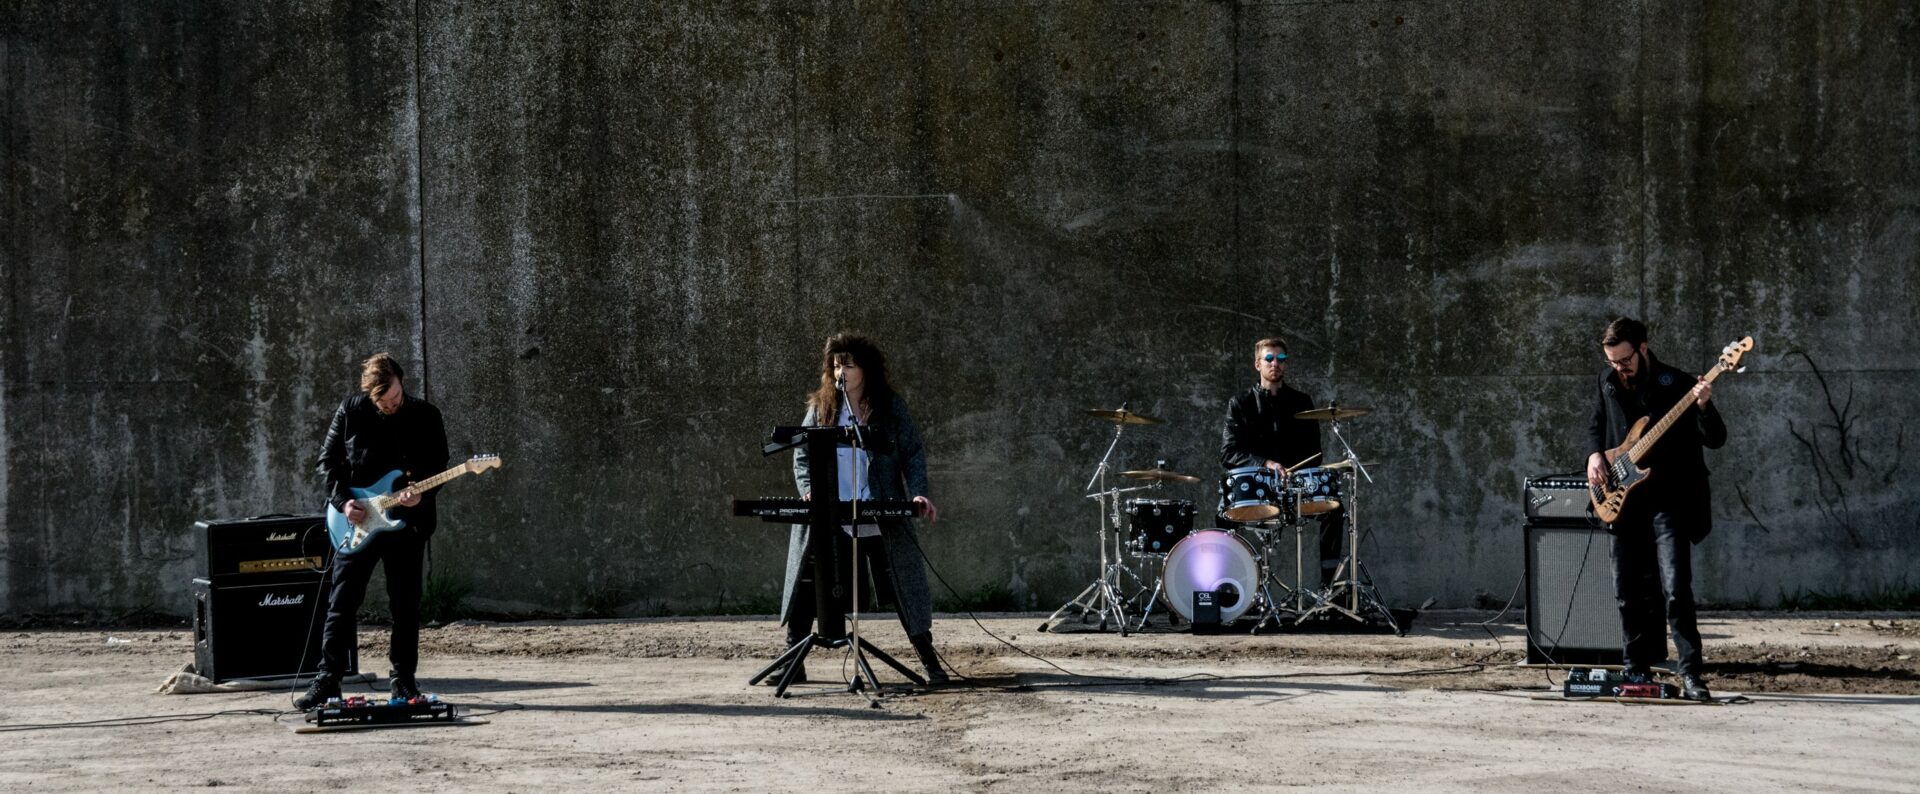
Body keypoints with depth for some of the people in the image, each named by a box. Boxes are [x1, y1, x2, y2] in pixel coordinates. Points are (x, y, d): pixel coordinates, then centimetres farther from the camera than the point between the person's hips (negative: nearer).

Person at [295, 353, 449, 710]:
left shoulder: (425, 416, -2)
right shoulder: (350, 411, -1)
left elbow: (439, 466, 2)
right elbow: (327, 460, 4)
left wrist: (421, 493, -17)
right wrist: (342, 501, -9)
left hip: (406, 523, 0)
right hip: (357, 525, 0)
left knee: (405, 606, 4)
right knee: (341, 605, 0)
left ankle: (404, 679, 13)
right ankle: (327, 682, 3)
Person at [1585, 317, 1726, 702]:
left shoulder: (1678, 385, -8)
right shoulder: (1608, 382, 7)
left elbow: (1716, 440, -13)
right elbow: (1596, 426, 23)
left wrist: (1704, 407, -32)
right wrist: (1595, 454, 2)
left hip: (1669, 502, -5)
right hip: (1623, 502, 5)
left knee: (1675, 590, -15)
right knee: (1628, 592, 10)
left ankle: (1690, 674, -13)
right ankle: (1637, 669, 21)